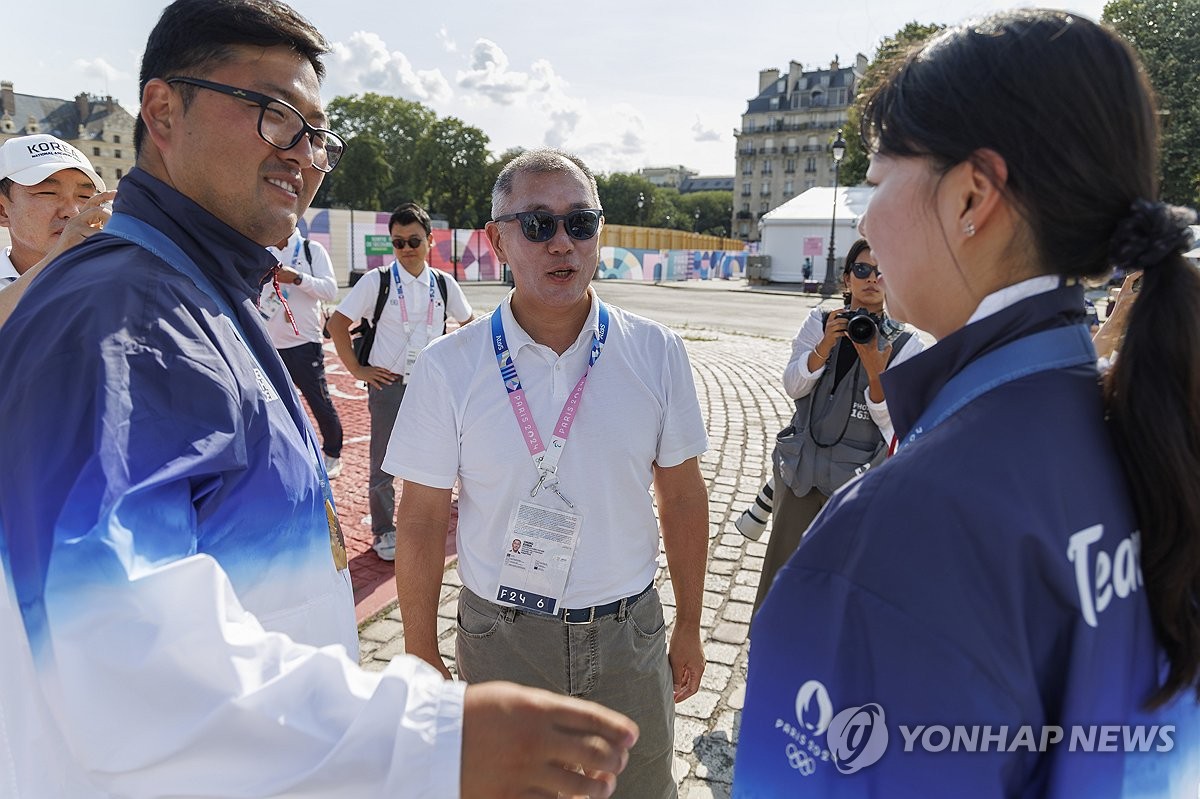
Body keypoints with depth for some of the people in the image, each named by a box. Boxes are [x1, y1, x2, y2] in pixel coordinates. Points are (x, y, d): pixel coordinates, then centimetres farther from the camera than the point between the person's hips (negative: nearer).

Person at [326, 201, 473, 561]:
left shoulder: (444, 284, 3)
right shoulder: (377, 281, -5)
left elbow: (468, 323, 18)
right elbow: (337, 323, -3)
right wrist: (357, 369, -5)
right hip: (389, 384, -2)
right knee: (384, 464, 6)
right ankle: (384, 532, 23)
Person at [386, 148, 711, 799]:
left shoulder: (656, 352, -7)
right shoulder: (447, 367, -11)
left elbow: (682, 495, 0)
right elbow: (421, 520, -5)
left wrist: (689, 628, 5)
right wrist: (422, 657, -1)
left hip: (629, 632, 2)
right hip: (500, 636, -1)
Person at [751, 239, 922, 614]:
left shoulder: (905, 344, -3)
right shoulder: (820, 322, 3)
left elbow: (891, 421, -8)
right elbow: (792, 386, -7)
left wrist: (875, 369, -24)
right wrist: (826, 344, -22)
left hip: (859, 478, -1)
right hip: (800, 469, 1)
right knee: (781, 569, 7)